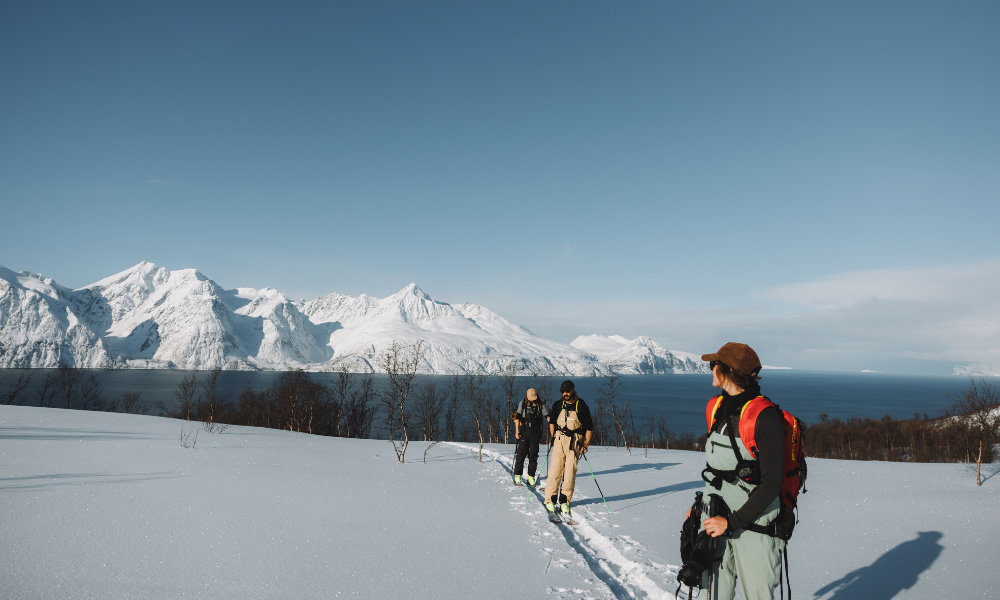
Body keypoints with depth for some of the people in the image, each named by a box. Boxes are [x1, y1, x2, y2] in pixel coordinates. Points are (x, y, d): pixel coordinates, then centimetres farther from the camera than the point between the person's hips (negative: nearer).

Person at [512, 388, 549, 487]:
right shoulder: (523, 404, 6)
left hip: (536, 434, 1)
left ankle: (531, 477, 12)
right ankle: (517, 475, 9)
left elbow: (547, 416, -1)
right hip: (524, 432, -1)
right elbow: (518, 417, 5)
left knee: (533, 456, 3)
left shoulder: (541, 405, 7)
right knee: (521, 454, -3)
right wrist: (517, 431, -2)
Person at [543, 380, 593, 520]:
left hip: (575, 442, -1)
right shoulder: (558, 405, 7)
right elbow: (552, 420, 20)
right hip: (559, 439, 1)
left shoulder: (582, 407, 0)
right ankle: (550, 500, 2)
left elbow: (589, 428, 4)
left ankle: (565, 501, 6)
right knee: (555, 469, -6)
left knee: (570, 472, -4)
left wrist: (586, 444, -2)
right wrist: (552, 437, 12)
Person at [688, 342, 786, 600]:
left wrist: (731, 522, -17)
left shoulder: (765, 417, -16)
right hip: (716, 518, 6)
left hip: (753, 524, -6)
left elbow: (771, 485, -17)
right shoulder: (715, 408, 6)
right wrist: (701, 504, 17)